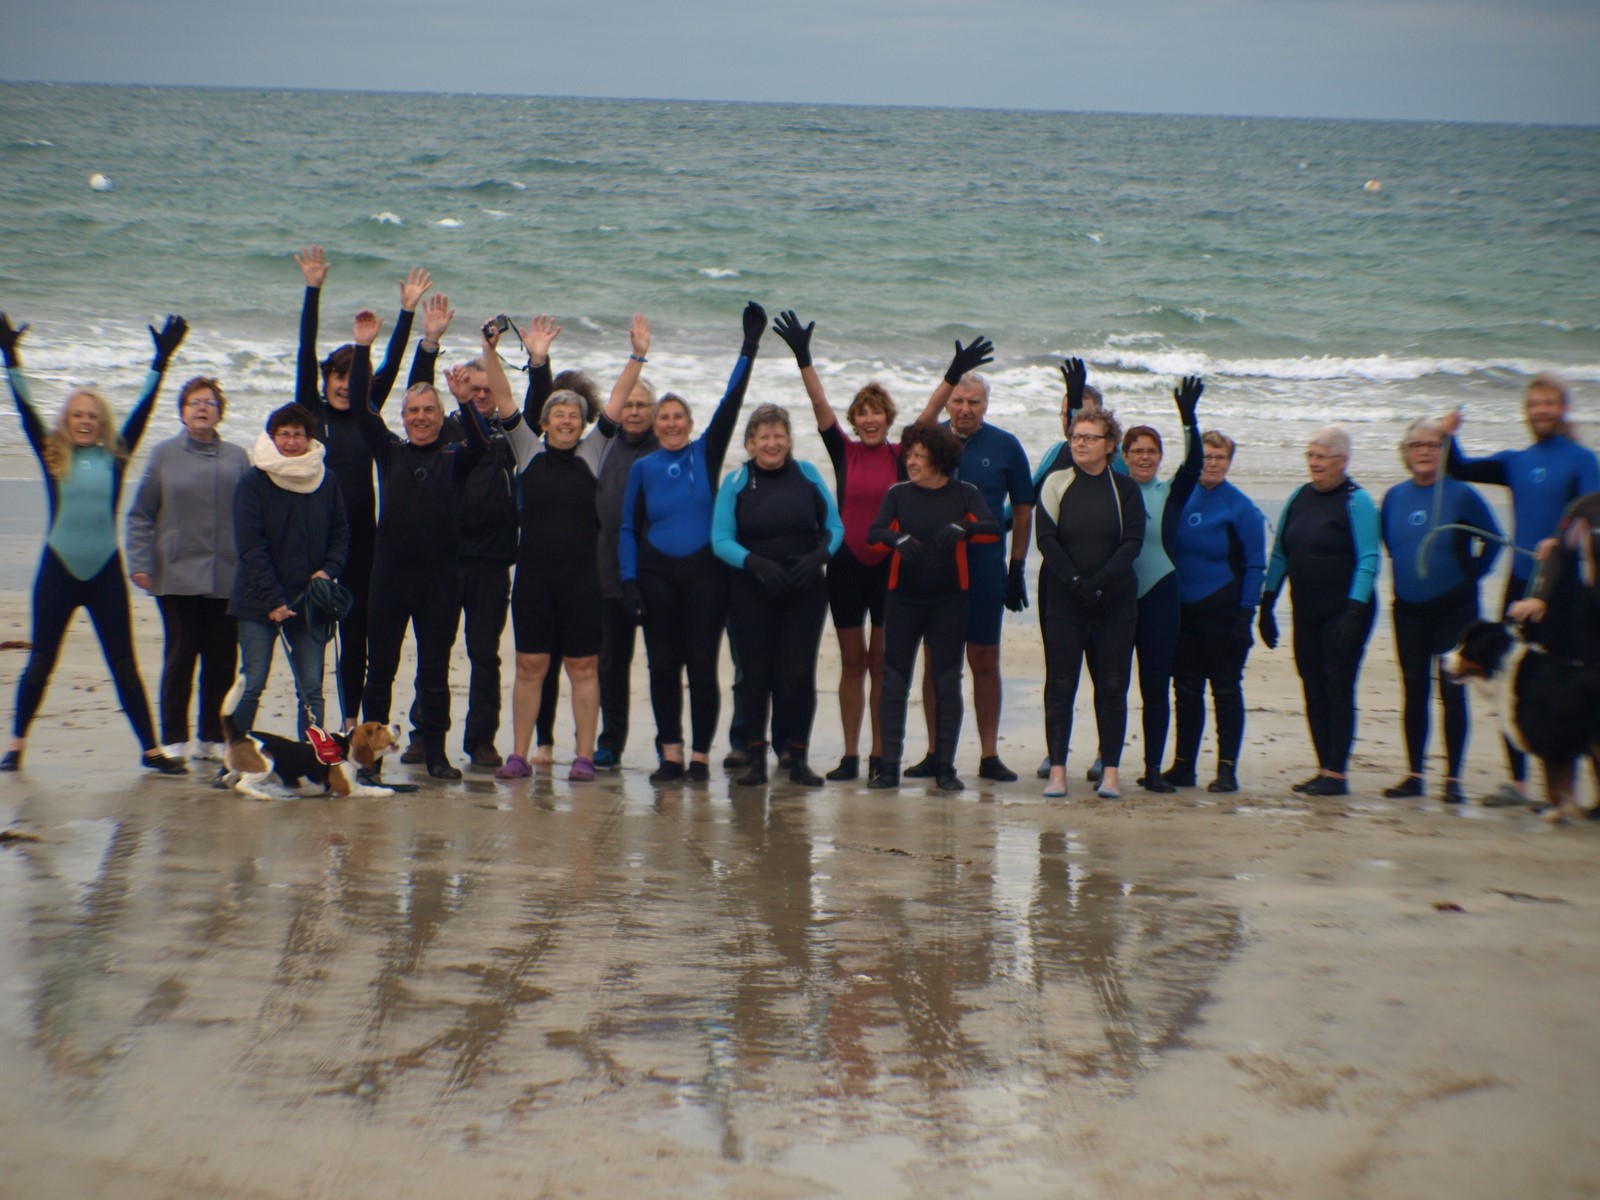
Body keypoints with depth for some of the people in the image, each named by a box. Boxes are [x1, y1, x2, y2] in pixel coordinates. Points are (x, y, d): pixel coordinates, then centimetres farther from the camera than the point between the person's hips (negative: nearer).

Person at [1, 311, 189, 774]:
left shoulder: (114, 457, 5)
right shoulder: (51, 456, 3)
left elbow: (142, 410, 3)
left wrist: (161, 362, -3)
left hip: (106, 572, 1)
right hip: (58, 570, -1)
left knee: (124, 665, 5)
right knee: (40, 661, 8)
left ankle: (151, 749, 10)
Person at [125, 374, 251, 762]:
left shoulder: (237, 458, 8)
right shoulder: (165, 455, 4)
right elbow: (140, 514, 4)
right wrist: (140, 563, -6)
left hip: (227, 578, 2)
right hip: (177, 576, -2)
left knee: (222, 659, 5)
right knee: (181, 655, 0)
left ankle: (212, 737, 16)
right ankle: (174, 740, 8)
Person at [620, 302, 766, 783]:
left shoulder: (706, 453, 5)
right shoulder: (643, 468, 8)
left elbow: (731, 402, -1)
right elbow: (629, 528, 9)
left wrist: (750, 346, -8)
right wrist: (629, 581, -1)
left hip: (705, 572, -1)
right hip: (657, 575, 1)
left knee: (702, 665, -2)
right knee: (663, 666, 3)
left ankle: (700, 755, 4)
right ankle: (670, 754, 11)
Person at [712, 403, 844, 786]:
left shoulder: (807, 475, 4)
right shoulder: (735, 482, 0)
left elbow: (834, 526, 7)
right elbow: (721, 539, -5)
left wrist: (819, 556, -13)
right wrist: (756, 563, -21)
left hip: (805, 591, 0)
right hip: (752, 593, 0)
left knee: (800, 673, -4)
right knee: (757, 674, 4)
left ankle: (798, 760, 7)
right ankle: (756, 759, 14)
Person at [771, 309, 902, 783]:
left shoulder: (901, 455, 3)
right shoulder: (844, 451, 3)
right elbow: (820, 405, -5)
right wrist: (803, 358, -15)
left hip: (890, 566, -1)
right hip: (847, 566, 1)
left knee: (882, 662, 4)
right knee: (852, 660, 6)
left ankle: (881, 754, 10)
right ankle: (850, 755, 10)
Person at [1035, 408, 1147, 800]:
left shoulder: (1125, 489, 4)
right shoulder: (1056, 484, 3)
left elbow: (1133, 541, -5)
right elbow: (1046, 539, -4)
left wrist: (1099, 582, -18)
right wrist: (1074, 581, -16)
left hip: (1116, 603, 0)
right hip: (1064, 602, 0)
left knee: (1112, 687, 2)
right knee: (1060, 686, -1)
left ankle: (1110, 771, 6)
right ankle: (1057, 770, 1)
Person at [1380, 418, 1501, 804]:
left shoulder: (1460, 494, -7)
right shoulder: (1394, 497, 5)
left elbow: (1492, 540, 2)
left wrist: (1471, 574, -1)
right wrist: (1408, 570, 12)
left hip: (1454, 609, -4)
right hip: (1409, 609, 4)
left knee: (1452, 692, -3)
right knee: (1413, 691, 7)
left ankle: (1453, 778, 1)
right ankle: (1414, 774, 13)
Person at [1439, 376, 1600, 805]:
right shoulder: (1516, 462, 13)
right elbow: (1461, 470, 16)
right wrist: (1448, 438, -2)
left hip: (1562, 586, -6)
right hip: (1520, 583, 6)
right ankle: (1517, 781, 18)